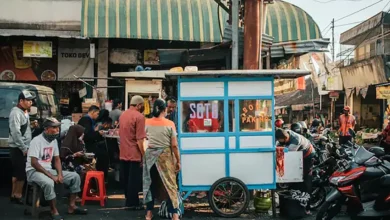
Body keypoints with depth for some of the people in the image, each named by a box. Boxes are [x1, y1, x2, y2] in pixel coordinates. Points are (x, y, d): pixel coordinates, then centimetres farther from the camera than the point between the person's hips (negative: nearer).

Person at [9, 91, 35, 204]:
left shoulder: (24, 112, 15)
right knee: (21, 173, -7)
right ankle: (17, 196, 1)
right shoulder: (16, 113, -16)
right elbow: (15, 132, -22)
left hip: (22, 148, 10)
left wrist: (32, 126, 7)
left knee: (17, 173, 14)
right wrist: (24, 148, -20)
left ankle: (14, 195, 21)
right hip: (18, 149, -10)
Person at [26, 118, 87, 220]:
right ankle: (54, 211, -22)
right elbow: (34, 163, -24)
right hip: (34, 171, -8)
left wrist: (60, 174, -5)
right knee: (49, 182, -39)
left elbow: (57, 159, 13)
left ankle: (72, 206, 2)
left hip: (48, 170, 8)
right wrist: (51, 176, -24)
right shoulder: (37, 141, -18)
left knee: (75, 177, -1)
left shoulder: (54, 140, 7)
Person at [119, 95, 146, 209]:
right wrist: (144, 155, -14)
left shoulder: (123, 115, 11)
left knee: (126, 179, 15)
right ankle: (133, 203, 7)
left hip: (123, 153, 8)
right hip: (134, 154, -8)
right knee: (134, 180, 1)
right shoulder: (139, 116, -15)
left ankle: (128, 200, 26)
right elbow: (139, 139, -19)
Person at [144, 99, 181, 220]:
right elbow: (174, 145, -9)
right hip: (165, 156, -3)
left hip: (150, 155, 3)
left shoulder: (147, 123, -1)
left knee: (150, 184, 13)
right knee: (170, 185, 2)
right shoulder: (169, 124, -10)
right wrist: (178, 161, 0)